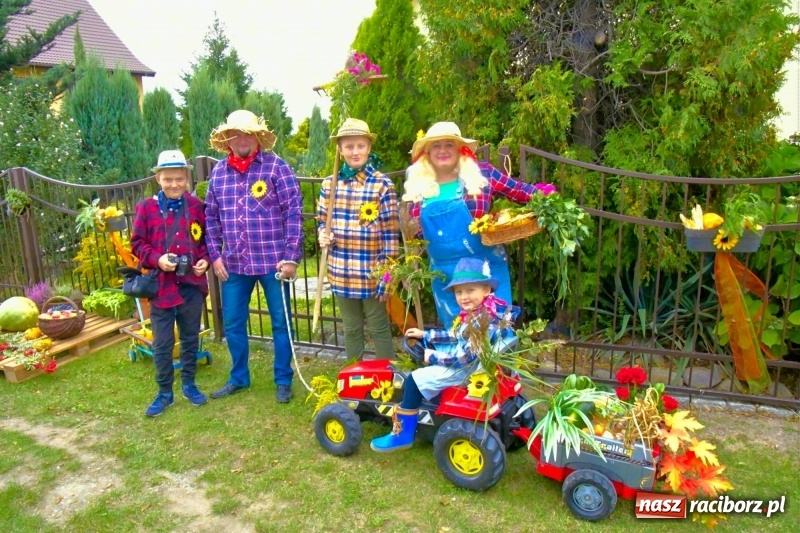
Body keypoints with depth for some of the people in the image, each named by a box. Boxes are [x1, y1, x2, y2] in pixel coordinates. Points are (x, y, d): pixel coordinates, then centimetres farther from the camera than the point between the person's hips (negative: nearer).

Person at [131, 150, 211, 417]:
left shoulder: (196, 206, 1)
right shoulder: (146, 207, -2)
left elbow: (207, 239, 10)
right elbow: (137, 243, 1)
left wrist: (205, 259, -7)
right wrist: (156, 259, -15)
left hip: (192, 285, 1)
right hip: (161, 286, -1)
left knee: (191, 338, 14)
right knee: (162, 343, 6)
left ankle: (189, 384, 31)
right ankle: (164, 392, 21)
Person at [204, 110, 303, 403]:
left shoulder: (276, 167, -7)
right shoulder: (218, 171, 7)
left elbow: (294, 212, -10)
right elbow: (211, 216, 12)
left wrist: (291, 257, -14)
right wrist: (215, 255, 4)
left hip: (272, 261, -4)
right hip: (234, 264, 4)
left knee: (280, 322, 8)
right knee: (232, 323, 13)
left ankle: (283, 380, 23)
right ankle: (239, 377, 33)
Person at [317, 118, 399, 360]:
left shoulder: (383, 185, -8)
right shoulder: (329, 184, 4)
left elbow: (390, 234, -8)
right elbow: (322, 221, 16)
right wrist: (323, 235, -8)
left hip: (372, 273, -4)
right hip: (342, 273, 4)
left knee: (379, 329, 8)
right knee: (351, 330, 17)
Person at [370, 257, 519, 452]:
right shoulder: (476, 313, 2)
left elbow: (464, 357, -30)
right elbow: (456, 336, 15)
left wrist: (434, 356, -18)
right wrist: (425, 335, 15)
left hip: (467, 370, -11)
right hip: (468, 363, 11)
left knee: (415, 380, -9)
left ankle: (402, 434, -1)